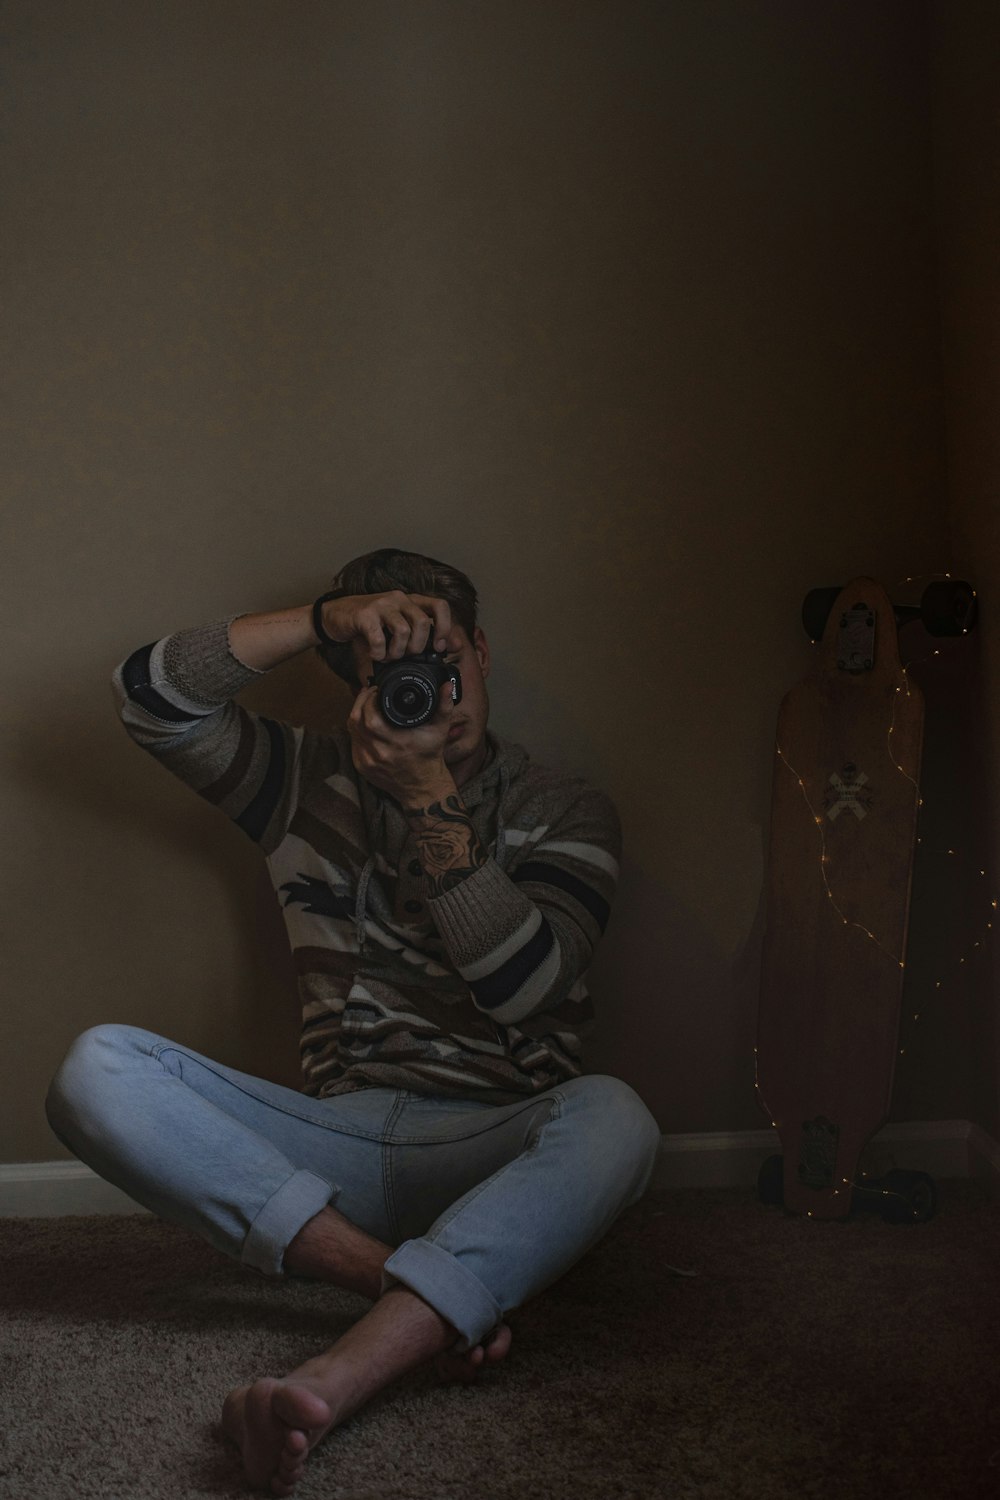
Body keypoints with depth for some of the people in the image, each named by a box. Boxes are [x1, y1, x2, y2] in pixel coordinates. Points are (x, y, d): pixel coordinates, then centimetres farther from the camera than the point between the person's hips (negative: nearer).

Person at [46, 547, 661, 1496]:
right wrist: (323, 619, -7)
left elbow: (522, 985, -9)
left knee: (614, 1119, -37)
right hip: (338, 1142, 2)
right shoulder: (310, 784, 13)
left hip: (495, 1150, -2)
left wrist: (433, 800, -12)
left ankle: (327, 1387, -47)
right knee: (99, 1070, -21)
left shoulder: (563, 813, 6)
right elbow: (151, 697, 1)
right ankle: (411, 1293, -29)